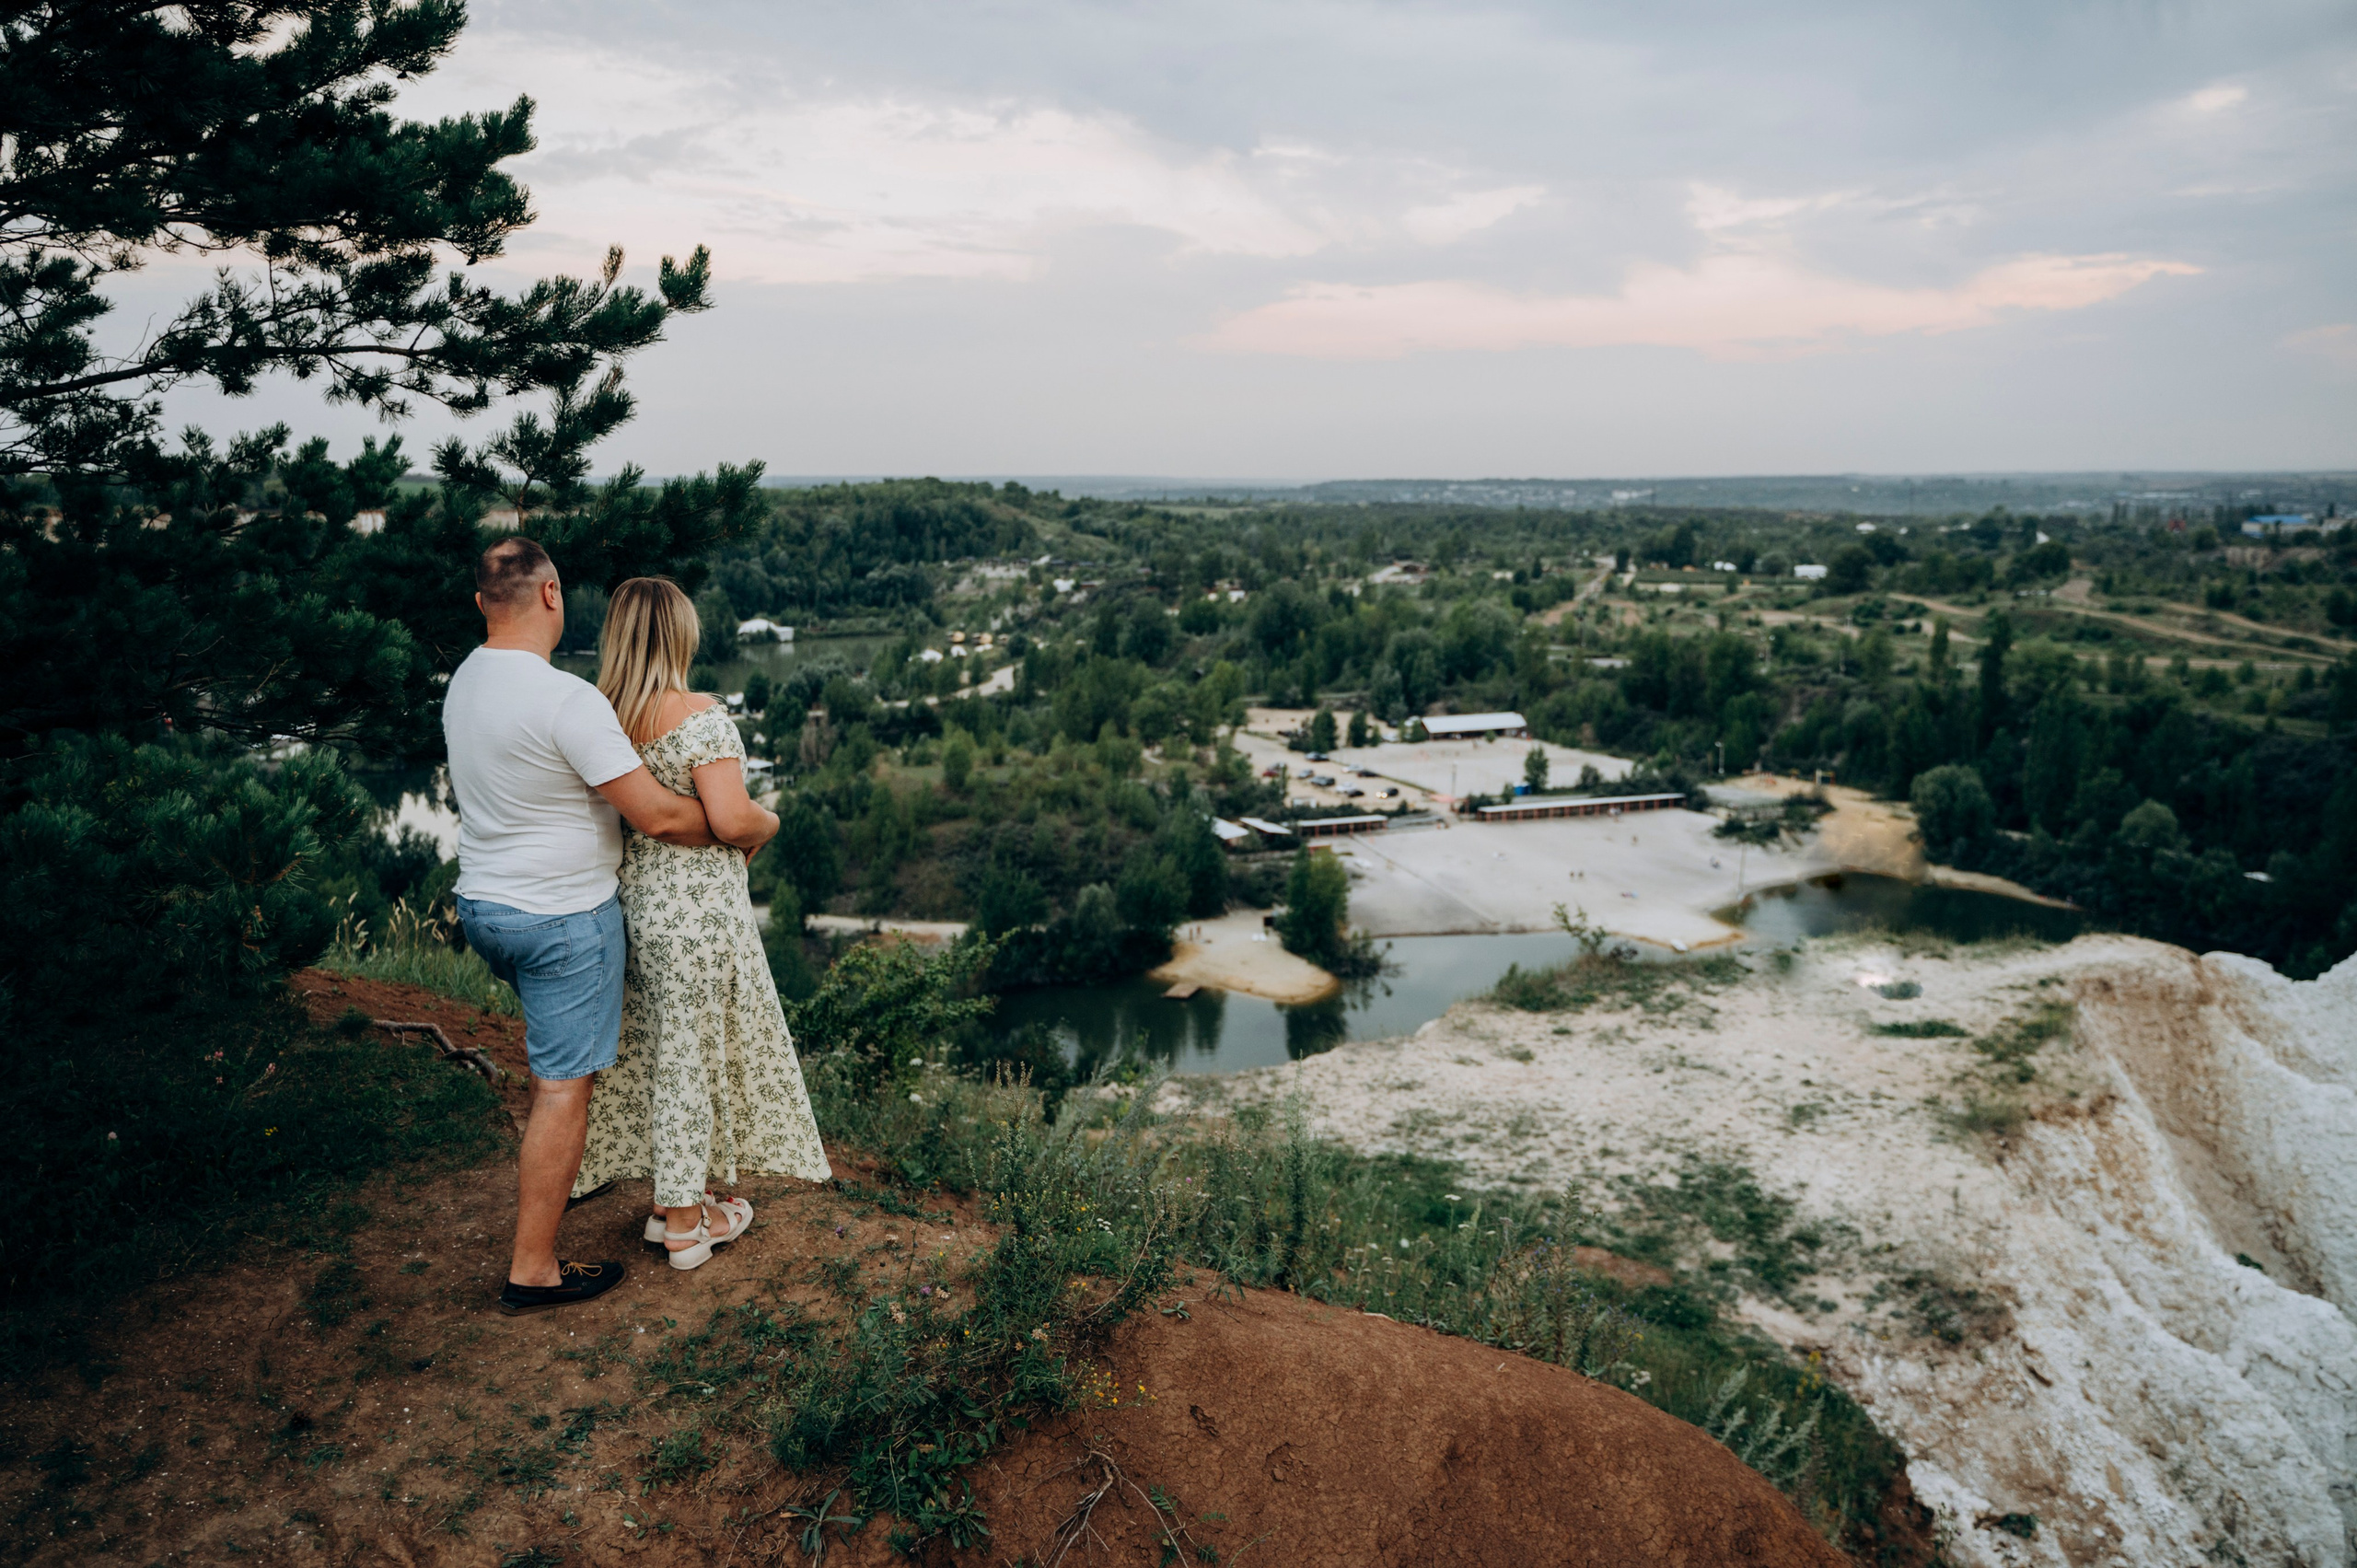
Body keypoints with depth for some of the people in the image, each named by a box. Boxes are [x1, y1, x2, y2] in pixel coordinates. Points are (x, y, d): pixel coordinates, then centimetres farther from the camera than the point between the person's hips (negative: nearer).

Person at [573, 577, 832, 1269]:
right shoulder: (699, 715, -18)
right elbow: (731, 820, -24)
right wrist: (770, 823, -4)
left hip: (629, 897, 7)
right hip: (696, 907, -7)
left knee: (657, 1049, 18)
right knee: (694, 1052, 6)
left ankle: (671, 1197, 32)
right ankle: (686, 1221, 18)